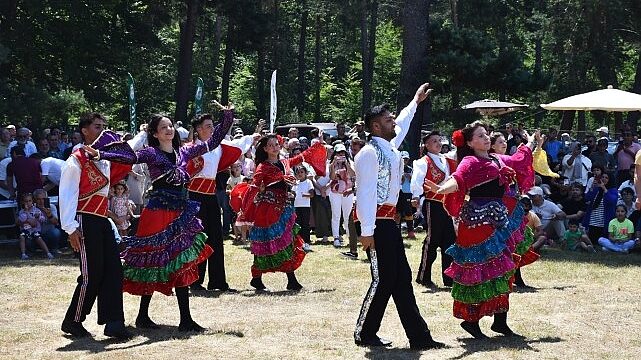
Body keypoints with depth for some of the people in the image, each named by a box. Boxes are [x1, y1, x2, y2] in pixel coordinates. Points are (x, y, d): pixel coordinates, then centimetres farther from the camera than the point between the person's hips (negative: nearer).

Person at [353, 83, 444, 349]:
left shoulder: (391, 147, 12)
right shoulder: (369, 153, -14)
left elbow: (402, 123, 36)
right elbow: (365, 194, -21)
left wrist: (415, 101, 49)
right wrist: (366, 232, -25)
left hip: (389, 221, 10)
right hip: (375, 222, -10)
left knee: (402, 279, 8)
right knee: (382, 279, -6)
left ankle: (418, 336, 9)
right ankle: (364, 334, 9)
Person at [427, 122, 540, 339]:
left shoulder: (497, 160, 16)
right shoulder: (470, 162, -9)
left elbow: (518, 160, 36)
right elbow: (458, 179, -29)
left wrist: (531, 143, 51)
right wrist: (443, 188, -51)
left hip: (499, 221, 8)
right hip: (478, 221, -8)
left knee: (501, 271, 10)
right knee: (480, 271, -7)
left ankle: (500, 321, 17)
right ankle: (470, 320, 2)